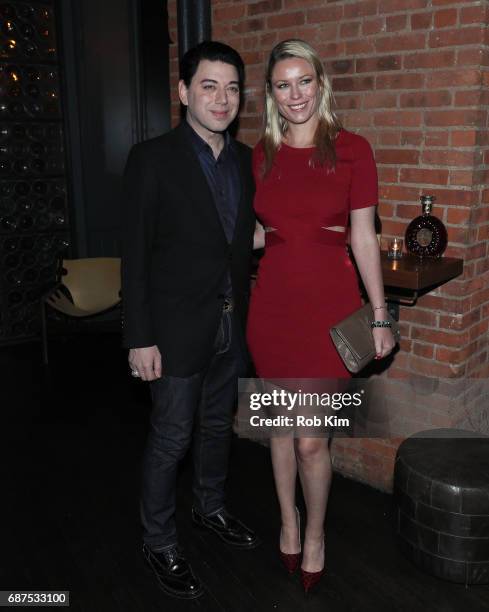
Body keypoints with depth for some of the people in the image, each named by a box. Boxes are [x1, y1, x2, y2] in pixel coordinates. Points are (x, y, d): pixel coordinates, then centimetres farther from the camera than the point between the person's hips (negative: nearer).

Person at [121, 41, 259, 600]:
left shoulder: (245, 159, 5)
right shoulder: (152, 159, -11)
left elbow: (246, 239, 11)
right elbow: (136, 255, -12)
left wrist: (248, 312, 6)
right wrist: (140, 338, -14)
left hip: (233, 325, 6)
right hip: (177, 329, -5)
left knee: (217, 425, 21)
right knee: (171, 438, 6)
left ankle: (210, 507, 44)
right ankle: (158, 543, 28)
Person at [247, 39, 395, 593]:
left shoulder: (351, 150, -4)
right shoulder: (260, 155, 6)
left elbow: (364, 238, -2)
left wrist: (380, 316, -1)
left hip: (329, 305, -3)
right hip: (272, 303, 4)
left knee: (311, 438, -1)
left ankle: (314, 535, 28)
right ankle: (289, 521, 38)